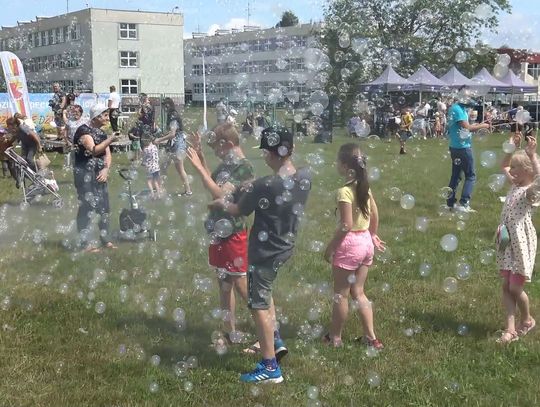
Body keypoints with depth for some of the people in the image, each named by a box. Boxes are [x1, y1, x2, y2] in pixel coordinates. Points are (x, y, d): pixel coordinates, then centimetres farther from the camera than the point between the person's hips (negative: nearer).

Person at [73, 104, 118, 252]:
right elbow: (93, 150, -22)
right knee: (87, 206, -10)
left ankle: (105, 238, 19)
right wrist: (110, 140, -29)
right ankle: (85, 243, -6)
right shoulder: (84, 130, -10)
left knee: (104, 206, 7)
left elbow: (107, 154, 10)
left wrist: (106, 169, -7)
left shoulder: (101, 133, 15)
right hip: (85, 174, -8)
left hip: (99, 174, 8)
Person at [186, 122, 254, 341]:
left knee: (240, 283, -2)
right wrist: (200, 154, 13)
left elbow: (220, 194, -27)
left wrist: (198, 167, -24)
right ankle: (230, 332, 25)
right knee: (224, 283, 14)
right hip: (219, 232, 9)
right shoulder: (226, 164, 8)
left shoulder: (244, 167, -18)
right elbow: (211, 182, 23)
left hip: (233, 234, -9)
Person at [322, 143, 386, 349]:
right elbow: (375, 214, 12)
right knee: (358, 292, 18)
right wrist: (373, 235, 27)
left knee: (340, 294, 8)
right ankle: (371, 337, 18)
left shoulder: (344, 192, -20)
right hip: (366, 242, 8)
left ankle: (335, 337, 21)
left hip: (350, 244, -8)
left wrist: (330, 247, -13)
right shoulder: (364, 186, 3)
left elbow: (346, 225, -22)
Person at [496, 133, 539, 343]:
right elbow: (504, 166, 26)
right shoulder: (515, 184, 8)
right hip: (508, 242, 8)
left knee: (515, 287, 1)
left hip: (521, 243, -8)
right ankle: (510, 329, 8)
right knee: (506, 286, 5)